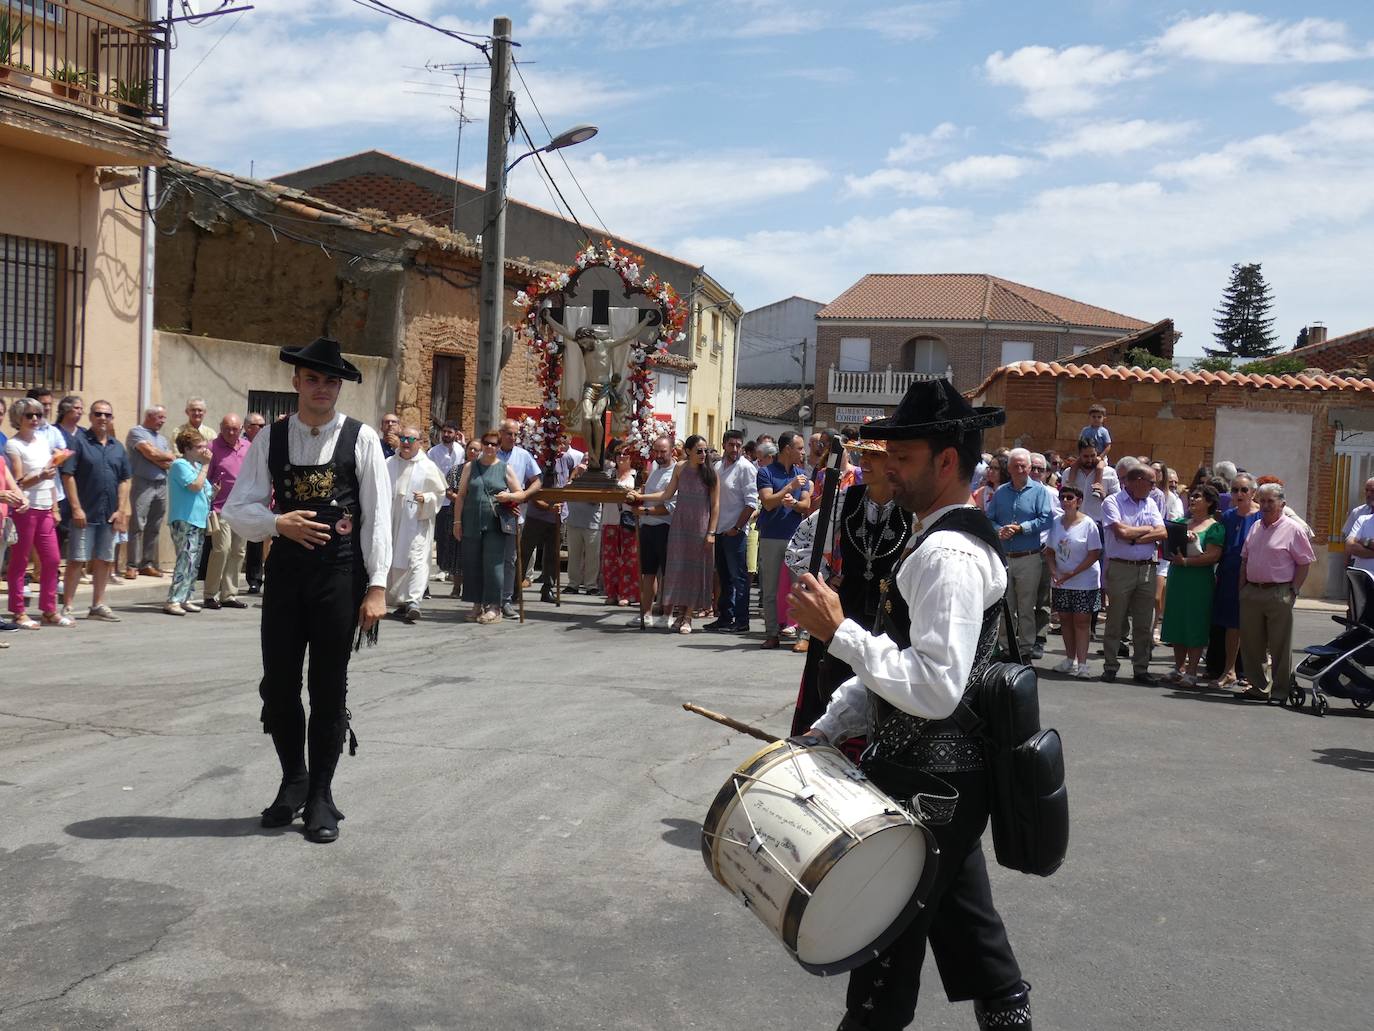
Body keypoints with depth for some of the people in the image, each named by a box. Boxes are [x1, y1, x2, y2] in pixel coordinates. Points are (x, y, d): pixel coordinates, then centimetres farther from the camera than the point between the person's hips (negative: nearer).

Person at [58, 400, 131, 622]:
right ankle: (67, 606, 4)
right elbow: (68, 475, -8)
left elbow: (124, 481, 12)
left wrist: (121, 510, 2)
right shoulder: (78, 440, -3)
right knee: (77, 560, -3)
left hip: (110, 515, 5)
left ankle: (98, 605, 19)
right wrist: (76, 508, -14)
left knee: (104, 561, 10)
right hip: (84, 513, -5)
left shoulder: (118, 448, 12)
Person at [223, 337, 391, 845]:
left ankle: (320, 797, 18)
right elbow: (238, 509, 6)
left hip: (340, 573, -3)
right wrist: (278, 523, -14)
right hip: (285, 569, 3)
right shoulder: (271, 439, 6)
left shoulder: (362, 439, -1)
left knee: (329, 688, 4)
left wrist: (376, 586, -9)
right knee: (278, 684, 7)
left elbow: (376, 516, -4)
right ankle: (293, 780, 29)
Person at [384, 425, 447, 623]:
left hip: (418, 521, -4)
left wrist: (425, 498, -14)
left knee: (416, 560, -15)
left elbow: (440, 493, 4)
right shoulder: (389, 464, 9)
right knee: (393, 562, 9)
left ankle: (413, 602, -23)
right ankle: (400, 602, 21)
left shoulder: (428, 467, 0)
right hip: (392, 521, 4)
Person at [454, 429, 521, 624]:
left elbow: (520, 494, 12)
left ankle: (494, 607, -3)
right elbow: (461, 495, 10)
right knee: (472, 564, 3)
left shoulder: (505, 469, 9)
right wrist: (457, 521, 4)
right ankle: (477, 604, 13)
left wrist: (509, 496, -11)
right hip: (472, 523, 2)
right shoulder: (470, 467, 12)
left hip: (496, 524, -2)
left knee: (493, 563, -8)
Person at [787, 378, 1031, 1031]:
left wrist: (838, 632, -26)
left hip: (925, 786, -10)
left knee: (887, 952, 3)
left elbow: (936, 688, -31)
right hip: (949, 779, 10)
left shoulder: (948, 556, -22)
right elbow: (898, 659, 18)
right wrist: (826, 731, 12)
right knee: (969, 932, 22)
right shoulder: (938, 542, 12)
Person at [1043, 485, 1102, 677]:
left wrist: (1072, 573, -16)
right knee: (1065, 619, 10)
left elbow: (1095, 553, -11)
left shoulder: (1088, 524, -9)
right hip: (1060, 582, 5)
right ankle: (1070, 660, 19)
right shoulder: (1056, 523, 6)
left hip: (1084, 582, -5)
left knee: (1081, 621, -4)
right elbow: (1050, 551, 11)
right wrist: (1053, 571, -7)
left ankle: (1082, 663, -3)